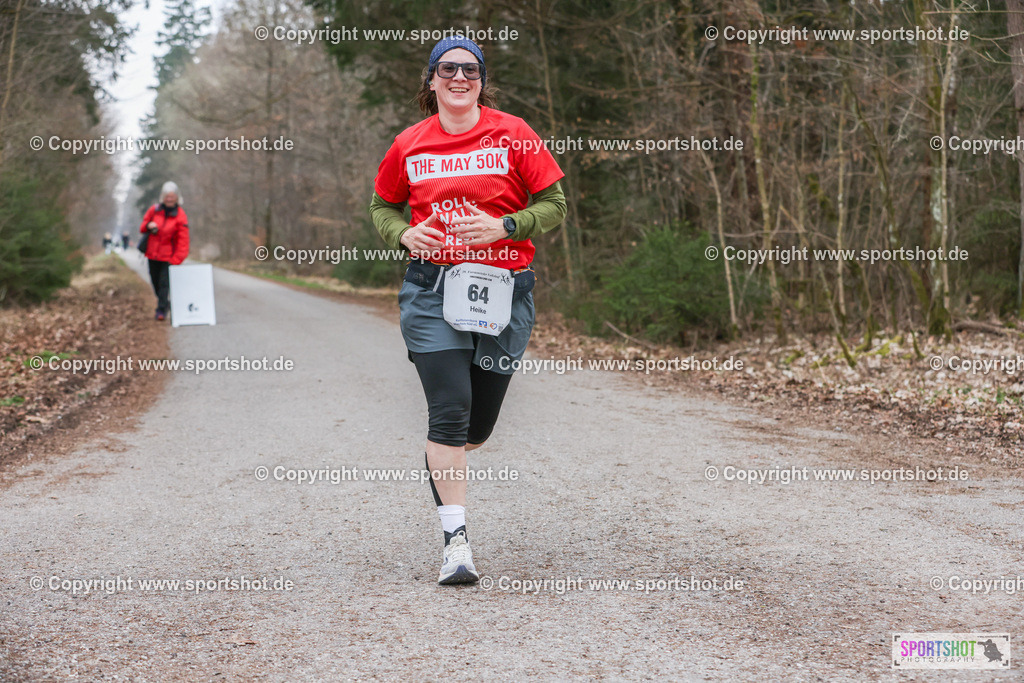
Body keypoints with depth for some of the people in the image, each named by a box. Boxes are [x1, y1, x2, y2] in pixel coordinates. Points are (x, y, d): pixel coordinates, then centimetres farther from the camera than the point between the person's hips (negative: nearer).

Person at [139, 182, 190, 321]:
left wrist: (176, 260, -15)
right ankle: (165, 303, 34)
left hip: (169, 257, -4)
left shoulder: (180, 216, -7)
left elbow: (183, 241, -8)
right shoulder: (154, 210, 4)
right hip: (153, 255, 4)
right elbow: (142, 227, 16)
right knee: (156, 282, 12)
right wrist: (148, 226, -10)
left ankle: (161, 310, -9)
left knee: (164, 283, -13)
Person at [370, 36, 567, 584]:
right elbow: (383, 205, 19)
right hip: (432, 287, -1)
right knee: (449, 410, -13)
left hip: (503, 291, 1)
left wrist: (503, 227, -15)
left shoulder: (512, 134, 0)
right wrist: (403, 234, -3)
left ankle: (439, 464, 45)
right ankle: (455, 538, -8)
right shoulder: (409, 145, 5)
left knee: (478, 424, 10)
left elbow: (554, 204, 2)